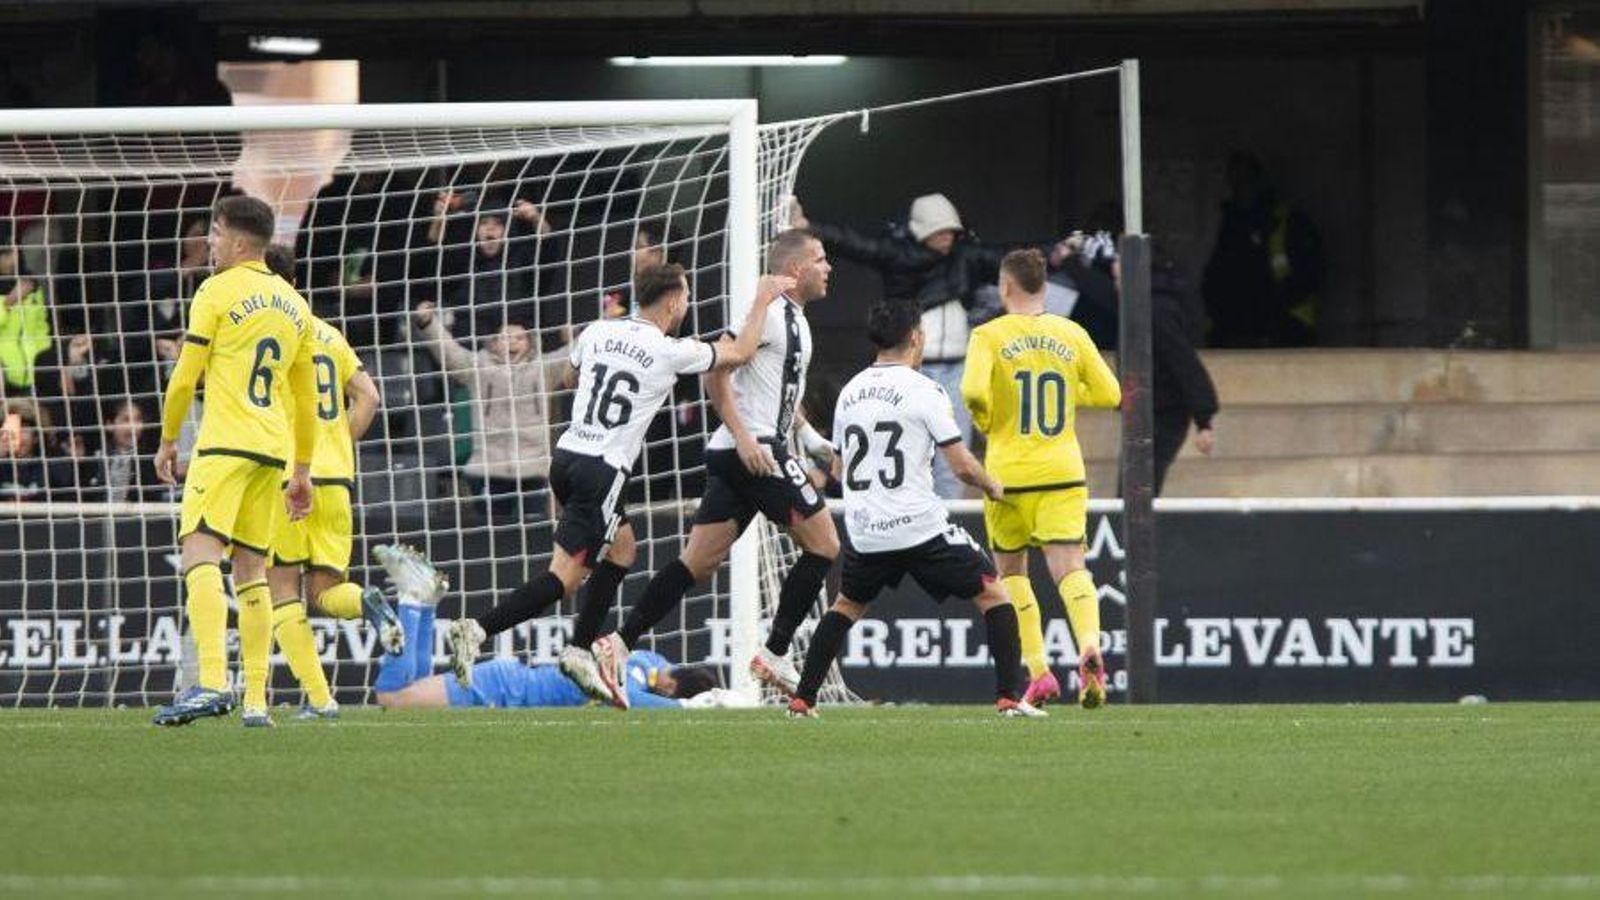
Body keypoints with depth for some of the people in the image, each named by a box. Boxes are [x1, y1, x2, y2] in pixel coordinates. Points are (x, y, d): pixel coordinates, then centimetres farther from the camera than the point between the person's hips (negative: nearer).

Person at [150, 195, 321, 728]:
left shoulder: (217, 291, -2)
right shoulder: (294, 304, 18)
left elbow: (185, 378, -2)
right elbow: (305, 399, 22)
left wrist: (168, 440, 11)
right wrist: (303, 472, 27)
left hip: (226, 444, -7)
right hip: (274, 448, 7)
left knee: (200, 551, -16)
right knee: (251, 569, 11)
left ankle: (212, 682, -34)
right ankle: (256, 700, 6)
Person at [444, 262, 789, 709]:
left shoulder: (597, 332, 8)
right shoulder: (670, 352, -8)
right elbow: (740, 353, 8)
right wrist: (762, 302, 21)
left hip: (567, 454, 8)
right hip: (602, 471, -8)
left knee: (621, 549, 25)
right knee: (564, 576, -9)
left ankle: (580, 650, 23)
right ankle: (478, 629, -24)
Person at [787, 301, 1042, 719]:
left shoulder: (850, 392, 10)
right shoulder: (924, 391, -9)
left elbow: (838, 469, 20)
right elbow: (962, 465, -11)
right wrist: (993, 487, 8)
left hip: (864, 530, 5)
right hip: (921, 525, -5)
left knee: (846, 605, 27)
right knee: (994, 596, 6)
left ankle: (802, 699, 19)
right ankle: (1008, 697, -4)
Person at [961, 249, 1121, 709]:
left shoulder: (989, 336, -5)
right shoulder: (1071, 335, 5)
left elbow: (973, 391, -20)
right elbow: (1109, 393, 10)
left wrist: (985, 422, 1)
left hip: (1009, 474, -2)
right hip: (1063, 472, 2)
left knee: (1011, 572, 16)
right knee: (1069, 568, -7)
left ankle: (1038, 671, 10)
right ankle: (1090, 646, -35)